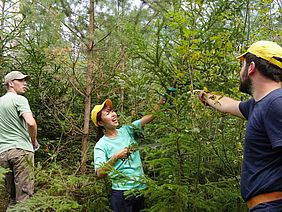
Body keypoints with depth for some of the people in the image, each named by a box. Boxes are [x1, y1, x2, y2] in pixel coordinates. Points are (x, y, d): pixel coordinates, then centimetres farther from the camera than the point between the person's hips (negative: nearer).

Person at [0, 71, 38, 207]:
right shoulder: (19, 99, -4)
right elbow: (31, 123, -19)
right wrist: (34, 141, -2)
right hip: (21, 149, -7)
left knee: (11, 194, 13)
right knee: (24, 195, -5)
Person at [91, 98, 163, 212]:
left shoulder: (127, 130, 4)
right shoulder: (101, 145, -7)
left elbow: (149, 117, -4)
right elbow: (100, 174, -17)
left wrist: (161, 101, -17)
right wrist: (115, 157, -26)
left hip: (141, 188, 5)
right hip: (122, 193, -4)